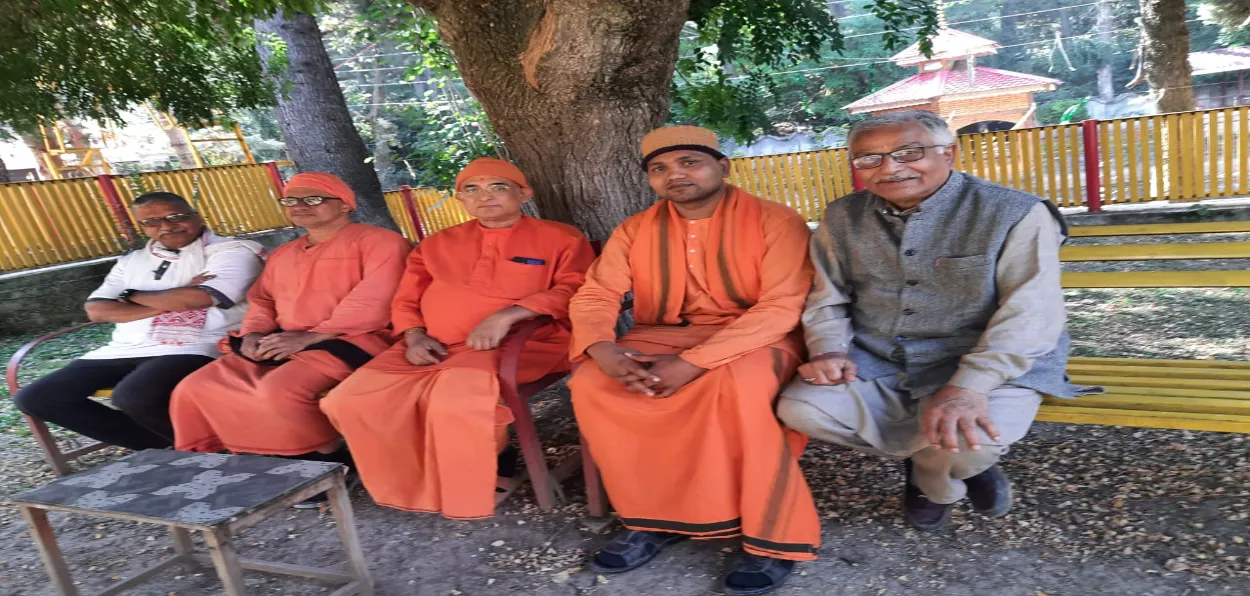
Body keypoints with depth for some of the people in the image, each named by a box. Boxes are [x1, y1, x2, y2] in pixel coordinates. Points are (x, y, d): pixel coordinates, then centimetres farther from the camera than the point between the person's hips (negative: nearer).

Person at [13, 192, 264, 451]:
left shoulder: (232, 251, -1)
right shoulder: (131, 261, 19)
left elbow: (199, 298, -16)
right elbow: (97, 310, 7)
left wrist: (130, 295, 3)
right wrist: (175, 301, -6)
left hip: (194, 348, -7)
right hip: (125, 350, 8)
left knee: (133, 395, -35)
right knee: (34, 398, -2)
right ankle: (158, 445, 0)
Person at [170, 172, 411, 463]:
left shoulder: (378, 241, -4)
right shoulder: (282, 254, 26)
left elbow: (375, 299, -16)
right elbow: (262, 299, 27)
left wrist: (312, 336, -19)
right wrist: (255, 332, 2)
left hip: (348, 342, -8)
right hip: (279, 346, 8)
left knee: (279, 390, -33)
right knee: (194, 389, -5)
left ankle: (328, 460, -12)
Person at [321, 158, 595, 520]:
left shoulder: (560, 238, 7)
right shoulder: (437, 245, 21)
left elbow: (575, 291, -7)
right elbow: (406, 300, 23)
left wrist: (507, 316, -19)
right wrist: (415, 337, -1)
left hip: (518, 344, -5)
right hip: (434, 348, 5)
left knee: (456, 401, -36)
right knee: (351, 401, -15)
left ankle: (470, 490, -5)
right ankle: (425, 482, 3)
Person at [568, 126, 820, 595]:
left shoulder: (775, 221, -9)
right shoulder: (634, 231, 5)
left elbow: (783, 306, -18)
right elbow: (595, 294, 0)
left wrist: (694, 362, -28)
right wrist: (602, 349, -25)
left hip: (756, 339, -4)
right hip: (664, 334, 4)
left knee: (737, 382, -38)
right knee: (589, 381, -21)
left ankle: (772, 531, -18)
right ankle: (654, 515, -7)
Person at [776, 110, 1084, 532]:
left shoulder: (1015, 214, -10)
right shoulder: (843, 218, 5)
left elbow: (1030, 313, -18)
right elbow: (827, 298, 9)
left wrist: (970, 386, -31)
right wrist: (829, 350, -11)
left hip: (985, 368, -3)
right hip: (872, 366, 4)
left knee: (966, 439, -34)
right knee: (801, 409, -20)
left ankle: (931, 481, 9)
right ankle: (937, 458, 6)